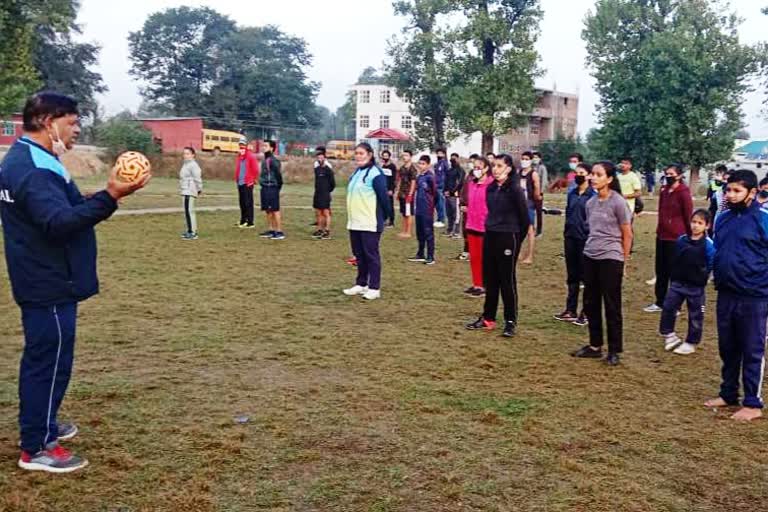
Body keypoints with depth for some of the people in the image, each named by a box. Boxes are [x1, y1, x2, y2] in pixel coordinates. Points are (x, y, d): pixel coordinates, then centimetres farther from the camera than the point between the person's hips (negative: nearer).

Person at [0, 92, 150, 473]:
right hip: (50, 286, -11)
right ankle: (36, 449, 7)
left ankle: (40, 424, 36)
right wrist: (109, 197, -38)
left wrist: (107, 194, 6)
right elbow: (59, 222, -32)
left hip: (41, 282, 11)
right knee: (50, 361, -3)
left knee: (41, 357, 21)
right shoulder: (34, 168, -21)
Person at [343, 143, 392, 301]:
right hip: (355, 222, 9)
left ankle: (374, 288, 3)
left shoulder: (375, 173, -14)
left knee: (371, 255, -3)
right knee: (359, 255, 14)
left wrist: (385, 217, -6)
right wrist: (352, 216, 17)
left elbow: (384, 197, -14)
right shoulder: (356, 172, 15)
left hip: (370, 223, -9)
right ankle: (361, 284, 25)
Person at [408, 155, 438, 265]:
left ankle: (430, 257, 3)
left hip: (427, 210, -8)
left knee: (428, 232, -3)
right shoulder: (419, 177, 11)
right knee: (419, 233, 15)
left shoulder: (430, 176, -12)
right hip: (419, 209, 8)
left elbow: (434, 191, -15)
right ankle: (420, 255, 25)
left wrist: (431, 203, -6)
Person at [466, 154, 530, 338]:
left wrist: (517, 239, -2)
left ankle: (510, 322, 10)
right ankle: (488, 318, 23)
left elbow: (524, 216, -9)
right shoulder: (491, 188, 7)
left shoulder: (515, 189, -13)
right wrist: (491, 227, 14)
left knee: (507, 281, 0)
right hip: (490, 236, 7)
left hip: (508, 238, -7)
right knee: (490, 279, 12)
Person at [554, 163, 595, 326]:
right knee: (572, 276, 11)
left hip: (585, 240, -6)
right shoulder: (571, 194, 10)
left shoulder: (593, 195, -7)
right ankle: (570, 310, 19)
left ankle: (586, 313, 10)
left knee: (586, 277, 3)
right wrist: (566, 234, 13)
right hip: (570, 239, 6)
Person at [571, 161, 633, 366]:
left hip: (610, 259, -6)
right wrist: (592, 247, 10)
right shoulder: (590, 203, 7)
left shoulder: (618, 202, -10)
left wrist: (622, 262, -1)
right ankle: (595, 346, 23)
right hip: (589, 257, 6)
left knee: (611, 306, 1)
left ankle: (614, 351, 12)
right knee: (590, 303, 11)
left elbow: (627, 235, -5)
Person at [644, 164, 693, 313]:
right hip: (661, 237, 7)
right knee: (660, 270, 13)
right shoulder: (663, 191, 9)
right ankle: (660, 302, 25)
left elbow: (688, 216, -10)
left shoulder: (683, 193, -12)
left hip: (676, 238, -7)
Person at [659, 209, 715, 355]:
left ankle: (691, 343, 21)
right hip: (678, 283, 4)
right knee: (668, 307, 1)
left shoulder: (708, 244, -12)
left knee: (695, 315, 8)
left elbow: (711, 265, -8)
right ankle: (668, 334, 19)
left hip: (696, 286, -4)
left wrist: (702, 276, -14)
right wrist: (673, 276, 7)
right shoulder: (681, 240, 2)